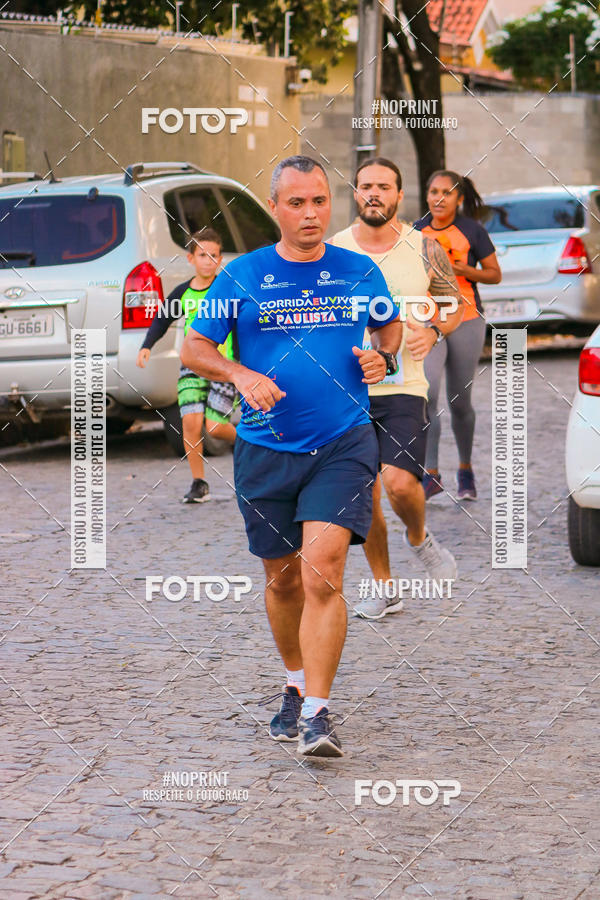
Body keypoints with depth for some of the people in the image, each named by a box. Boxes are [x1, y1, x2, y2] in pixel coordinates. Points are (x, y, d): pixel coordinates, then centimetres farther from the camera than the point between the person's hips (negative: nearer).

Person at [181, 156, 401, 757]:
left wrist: (383, 357, 1)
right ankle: (295, 685, 37)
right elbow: (192, 349, 4)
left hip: (343, 444, -1)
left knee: (323, 569, -17)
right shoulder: (242, 276, 2)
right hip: (265, 451, 1)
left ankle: (317, 715, -17)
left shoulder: (360, 273, 5)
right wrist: (241, 375, -14)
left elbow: (390, 326, 23)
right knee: (282, 577, 12)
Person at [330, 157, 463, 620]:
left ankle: (419, 537, 15)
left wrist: (434, 331, -6)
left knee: (400, 483, -18)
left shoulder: (424, 249, 1)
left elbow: (456, 303, 13)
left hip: (403, 387, -2)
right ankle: (384, 586, 20)